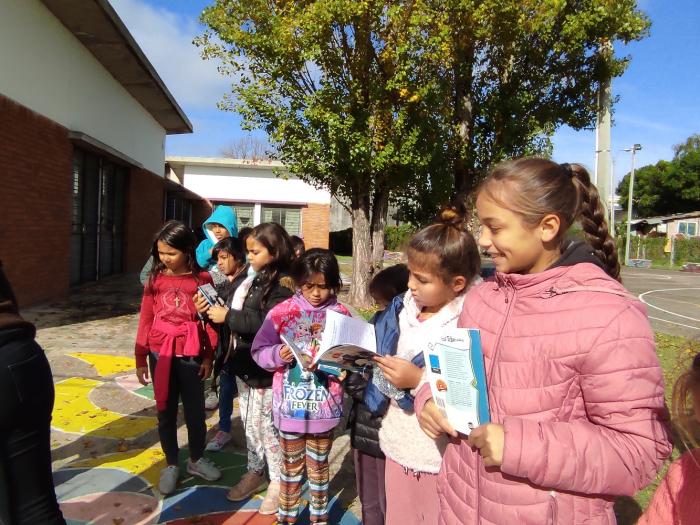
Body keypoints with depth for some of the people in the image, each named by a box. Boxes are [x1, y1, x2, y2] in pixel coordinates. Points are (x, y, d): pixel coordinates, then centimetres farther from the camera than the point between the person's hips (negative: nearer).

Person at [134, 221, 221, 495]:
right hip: (160, 354, 2)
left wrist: (208, 357, -2)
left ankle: (196, 460, 35)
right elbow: (145, 320, 3)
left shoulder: (202, 279, -8)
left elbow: (210, 321, -3)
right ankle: (171, 465, 32)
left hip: (191, 356, -1)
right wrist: (140, 358, 4)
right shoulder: (155, 279, -2)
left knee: (195, 410, 13)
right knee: (165, 412, 14)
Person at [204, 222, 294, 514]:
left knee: (267, 425, 4)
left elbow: (268, 324, -25)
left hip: (267, 369, -8)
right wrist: (218, 311, -2)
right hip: (246, 364, 8)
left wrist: (229, 316, -20)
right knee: (250, 422, 19)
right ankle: (255, 471, 37)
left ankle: (279, 481, 23)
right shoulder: (257, 278, 9)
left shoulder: (283, 283, -17)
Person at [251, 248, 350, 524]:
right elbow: (259, 351, -3)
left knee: (319, 466, 19)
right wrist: (279, 355, -23)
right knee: (291, 465, 17)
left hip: (324, 405, 1)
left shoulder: (341, 314, -5)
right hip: (290, 404, 0)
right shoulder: (282, 311, -7)